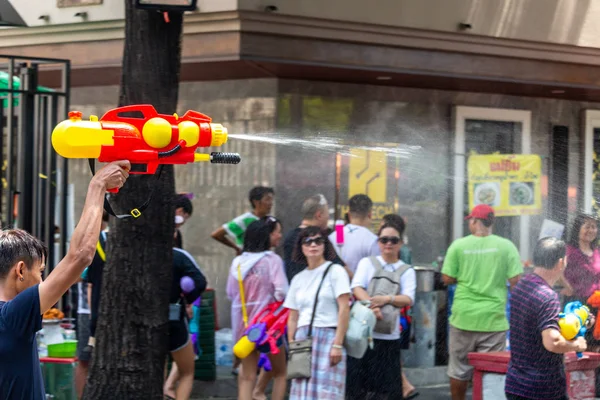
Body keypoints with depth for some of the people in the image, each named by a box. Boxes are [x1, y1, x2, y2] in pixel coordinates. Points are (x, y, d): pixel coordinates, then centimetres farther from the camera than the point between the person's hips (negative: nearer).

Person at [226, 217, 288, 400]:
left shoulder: (237, 262, 4)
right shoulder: (273, 260, -11)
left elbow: (230, 292, 6)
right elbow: (281, 292, -18)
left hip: (243, 323, 4)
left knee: (247, 376, 8)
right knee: (280, 373, 13)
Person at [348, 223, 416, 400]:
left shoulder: (406, 271, 12)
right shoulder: (367, 263, 12)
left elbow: (408, 299, -3)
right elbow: (357, 288, -4)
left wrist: (387, 299, -23)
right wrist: (372, 305, -23)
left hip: (389, 337, 1)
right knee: (356, 384, -4)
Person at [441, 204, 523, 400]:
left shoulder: (459, 245, -2)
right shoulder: (506, 246, -3)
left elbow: (447, 278, -1)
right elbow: (515, 281, -7)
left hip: (464, 317, 1)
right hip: (494, 318, -1)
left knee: (459, 369, 14)